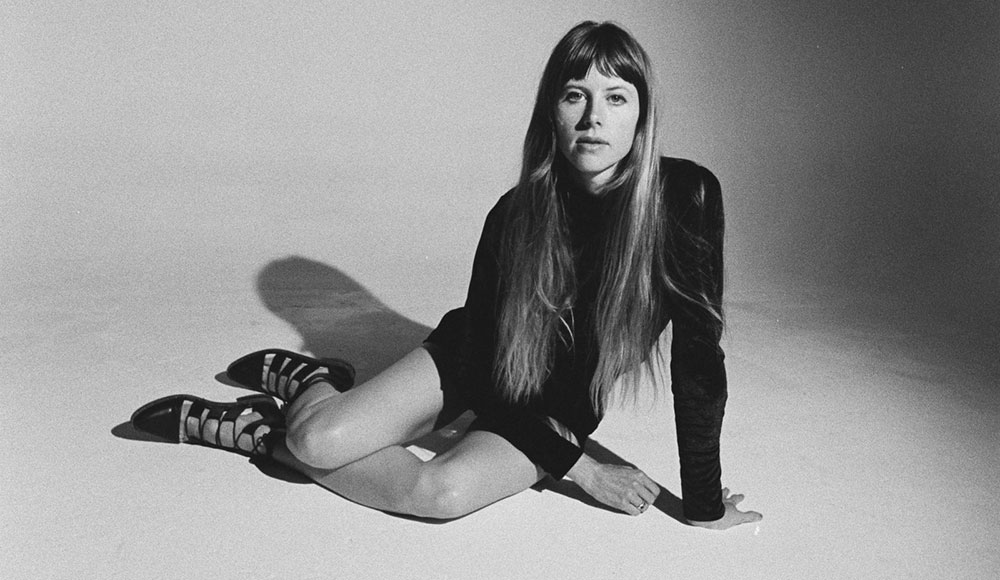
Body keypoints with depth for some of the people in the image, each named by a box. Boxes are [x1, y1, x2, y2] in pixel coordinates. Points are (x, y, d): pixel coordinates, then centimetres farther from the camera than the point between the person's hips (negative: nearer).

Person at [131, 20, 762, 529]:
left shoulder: (686, 198, -26)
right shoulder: (516, 215, -22)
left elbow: (699, 360, -20)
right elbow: (490, 359, -14)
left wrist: (703, 502, -16)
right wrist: (581, 469, -15)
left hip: (562, 413, 0)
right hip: (478, 364, 0)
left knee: (445, 491, -26)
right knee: (318, 440, -20)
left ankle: (269, 431, -3)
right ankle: (311, 380, 18)